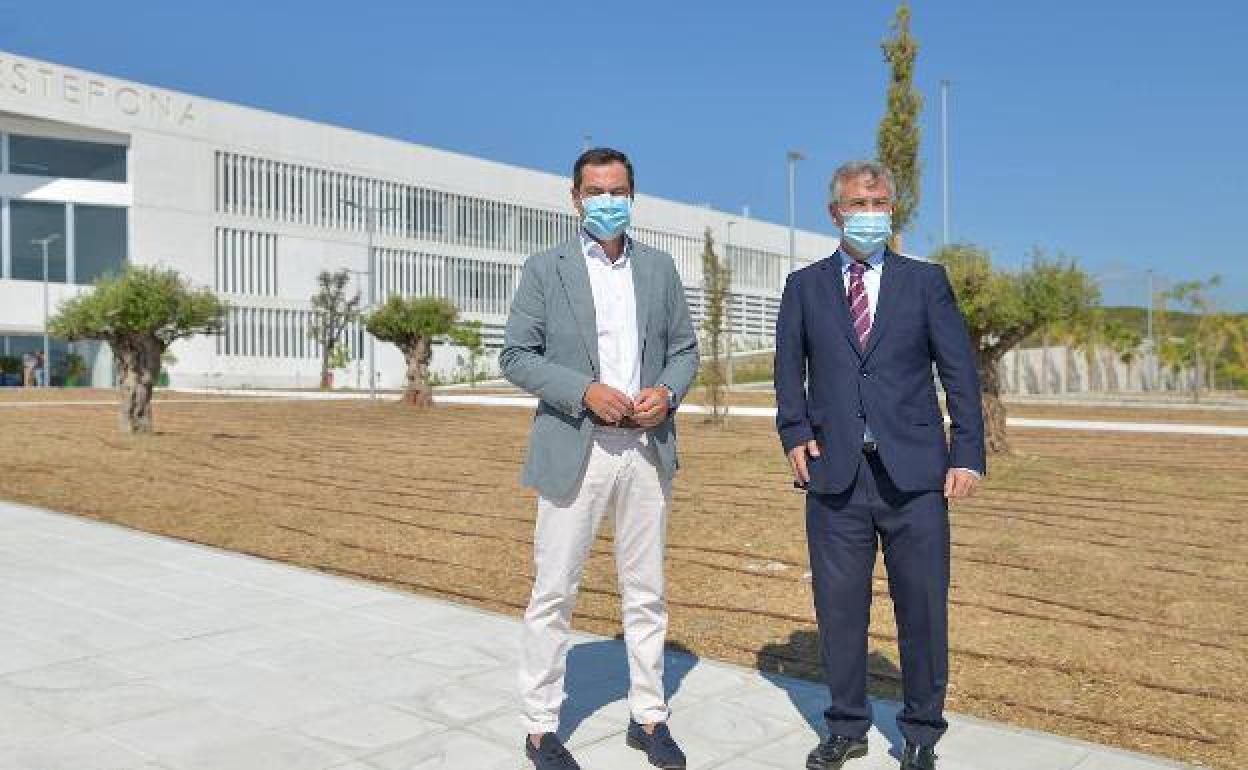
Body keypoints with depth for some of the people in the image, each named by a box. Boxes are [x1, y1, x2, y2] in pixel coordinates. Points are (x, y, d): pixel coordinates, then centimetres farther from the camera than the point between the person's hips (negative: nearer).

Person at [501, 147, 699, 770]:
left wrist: (667, 392, -8)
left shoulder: (659, 267, 11)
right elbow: (516, 356, -3)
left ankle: (648, 717, 26)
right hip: (573, 449, -3)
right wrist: (585, 391, -16)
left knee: (646, 592, 12)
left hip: (647, 446, 3)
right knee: (553, 594, 2)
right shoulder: (545, 269, 1)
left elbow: (685, 347, 13)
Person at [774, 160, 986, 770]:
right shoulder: (804, 286, 11)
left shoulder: (926, 281, 8)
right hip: (835, 474, 1)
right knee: (839, 607, 9)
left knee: (922, 607, 6)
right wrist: (795, 433, -3)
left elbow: (959, 371, 4)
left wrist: (968, 454, -3)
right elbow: (789, 370, 12)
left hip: (913, 474, -1)